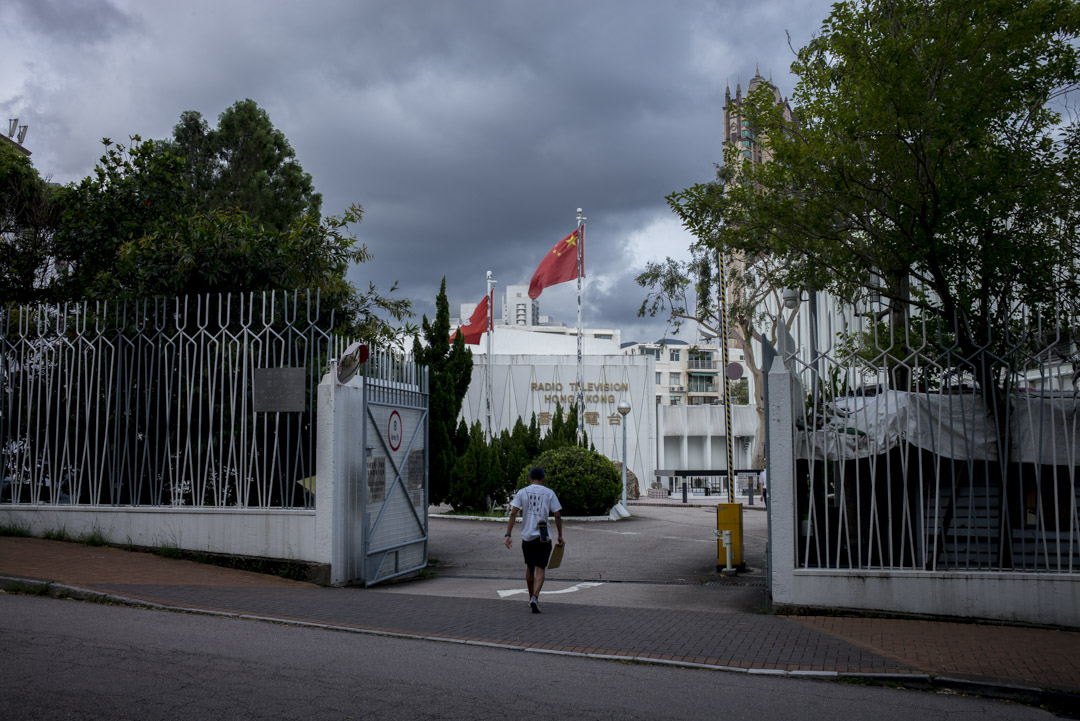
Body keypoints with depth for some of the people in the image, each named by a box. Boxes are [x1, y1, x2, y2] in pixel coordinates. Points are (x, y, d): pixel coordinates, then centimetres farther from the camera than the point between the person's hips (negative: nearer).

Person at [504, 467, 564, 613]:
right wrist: (560, 536, 7)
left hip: (527, 536, 2)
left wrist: (508, 535, -6)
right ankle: (535, 597, -22)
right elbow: (558, 515, -1)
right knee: (540, 569, -1)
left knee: (529, 568, 19)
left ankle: (531, 598, 28)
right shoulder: (549, 493, 3)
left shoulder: (522, 493, 4)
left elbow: (513, 513, -5)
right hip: (543, 537, -2)